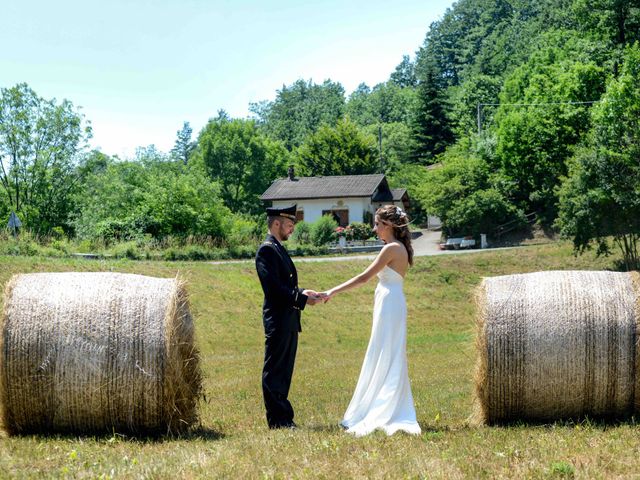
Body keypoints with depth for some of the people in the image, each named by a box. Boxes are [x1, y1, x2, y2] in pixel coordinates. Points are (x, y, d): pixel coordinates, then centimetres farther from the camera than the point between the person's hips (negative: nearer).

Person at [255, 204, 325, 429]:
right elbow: (274, 288, -21)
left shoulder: (279, 249, 18)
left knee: (284, 371, 13)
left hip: (288, 320, 10)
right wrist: (302, 299, -20)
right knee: (274, 371, -4)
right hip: (278, 320, -10)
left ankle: (282, 417, 20)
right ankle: (277, 420, -1)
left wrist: (303, 292, 6)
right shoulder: (267, 250, -13)